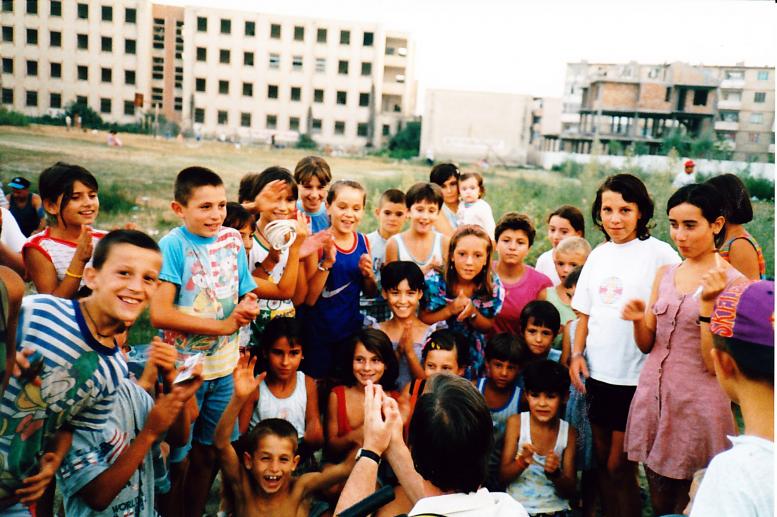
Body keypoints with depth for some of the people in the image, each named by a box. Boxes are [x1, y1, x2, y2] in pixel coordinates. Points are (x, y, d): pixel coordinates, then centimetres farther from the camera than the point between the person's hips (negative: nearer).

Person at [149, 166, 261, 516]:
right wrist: (222, 325, -19)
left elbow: (246, 295, 9)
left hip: (224, 367, 5)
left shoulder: (232, 240, 1)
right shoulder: (173, 245, -14)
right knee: (175, 457, 9)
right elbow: (159, 314, -21)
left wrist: (248, 306, -15)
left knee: (208, 454, 18)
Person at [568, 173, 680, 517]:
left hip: (636, 378, -5)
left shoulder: (659, 254, -9)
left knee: (619, 466, 3)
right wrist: (577, 354, 2)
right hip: (597, 373, 6)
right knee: (602, 461, 18)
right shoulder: (598, 254, 8)